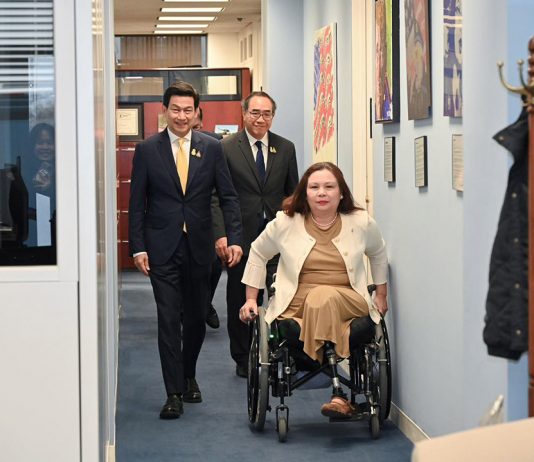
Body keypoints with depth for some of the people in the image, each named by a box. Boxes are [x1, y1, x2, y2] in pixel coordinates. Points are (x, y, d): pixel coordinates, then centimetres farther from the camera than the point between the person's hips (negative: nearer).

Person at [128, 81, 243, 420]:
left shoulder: (212, 148, 3)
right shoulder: (147, 150, 0)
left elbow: (228, 197, 3)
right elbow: (137, 203, 1)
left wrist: (235, 239, -8)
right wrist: (138, 248, -6)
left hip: (199, 248, 2)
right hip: (162, 248, -2)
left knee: (196, 319, 11)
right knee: (169, 321, -4)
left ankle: (188, 376, 33)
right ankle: (174, 394, 0)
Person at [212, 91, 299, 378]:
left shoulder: (285, 148, 8)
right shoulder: (226, 148, -2)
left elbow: (293, 193, 12)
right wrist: (220, 234, -13)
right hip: (240, 237, -1)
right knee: (239, 300, 8)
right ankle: (243, 359, 21)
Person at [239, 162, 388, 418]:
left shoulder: (361, 222, 5)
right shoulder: (285, 223, 3)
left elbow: (378, 254, 26)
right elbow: (258, 254, 18)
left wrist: (381, 295, 26)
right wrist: (251, 299, 17)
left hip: (348, 303, 0)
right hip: (297, 305, 0)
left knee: (323, 298, -37)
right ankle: (337, 393, -35)